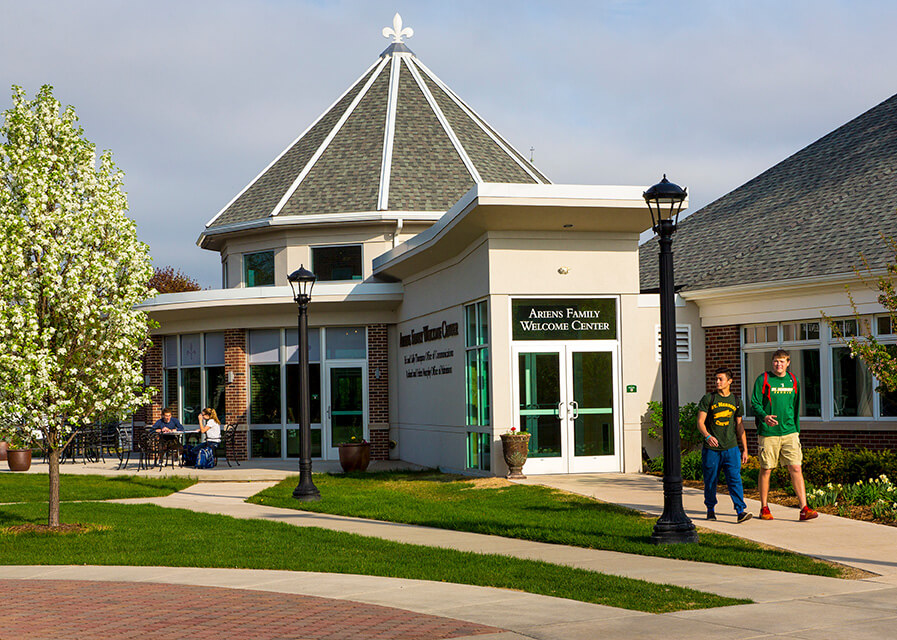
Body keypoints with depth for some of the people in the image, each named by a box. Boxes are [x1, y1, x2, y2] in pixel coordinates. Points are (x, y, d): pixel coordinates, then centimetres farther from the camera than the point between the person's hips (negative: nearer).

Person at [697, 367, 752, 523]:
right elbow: (700, 422, -2)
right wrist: (708, 436, -23)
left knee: (735, 479, -10)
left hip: (731, 448, 1)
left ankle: (741, 511, -13)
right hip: (711, 449, -1)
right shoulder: (708, 399, 3)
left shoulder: (736, 401, 11)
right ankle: (711, 509, 22)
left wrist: (745, 449, 15)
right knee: (710, 481, 4)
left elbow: (740, 426, 17)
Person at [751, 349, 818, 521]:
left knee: (796, 468, -5)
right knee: (766, 470, 3)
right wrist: (764, 416, -22)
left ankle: (804, 508, -6)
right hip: (768, 433, -3)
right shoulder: (763, 379, -1)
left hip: (789, 432, 3)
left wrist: (797, 429, 19)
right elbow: (755, 404, -4)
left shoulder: (793, 380, 11)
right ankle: (764, 508, 16)